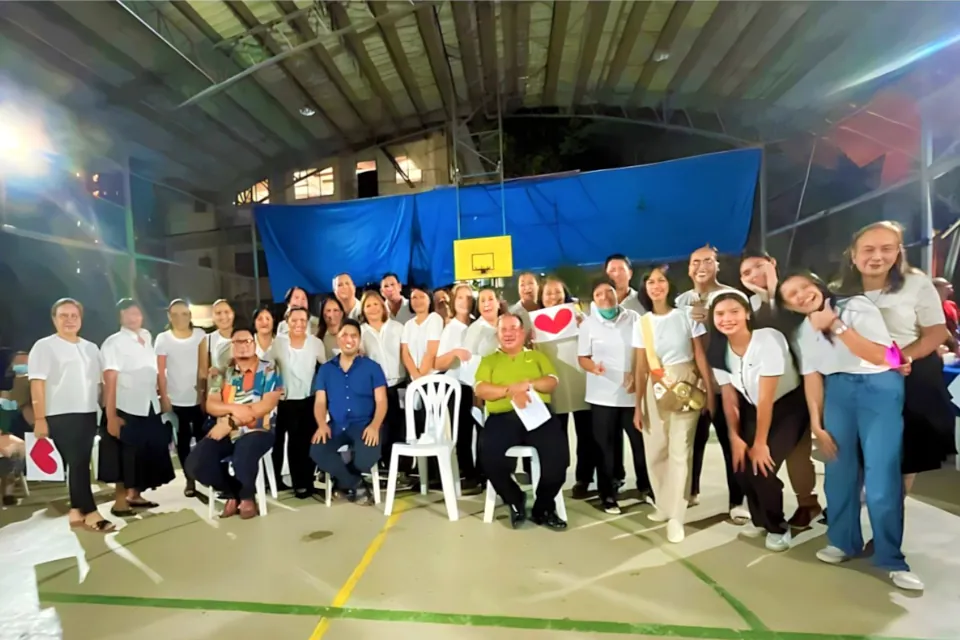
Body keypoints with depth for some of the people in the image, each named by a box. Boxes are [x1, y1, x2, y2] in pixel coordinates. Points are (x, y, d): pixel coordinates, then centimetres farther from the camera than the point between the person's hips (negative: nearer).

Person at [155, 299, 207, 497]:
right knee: (183, 441, 8)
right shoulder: (163, 339, -1)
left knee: (203, 438, 2)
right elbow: (160, 372, -2)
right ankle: (190, 480, 18)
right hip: (176, 400, 0)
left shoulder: (201, 335, 2)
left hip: (199, 398, 0)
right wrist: (164, 398, -6)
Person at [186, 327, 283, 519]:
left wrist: (230, 421, -14)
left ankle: (247, 497, -2)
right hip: (224, 433, 5)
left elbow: (268, 404, -11)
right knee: (195, 462, -20)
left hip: (257, 431, -4)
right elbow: (211, 406, 4)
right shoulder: (221, 373, 13)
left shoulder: (268, 369, 1)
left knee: (242, 457, -36)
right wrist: (234, 408, -17)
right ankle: (233, 493, 7)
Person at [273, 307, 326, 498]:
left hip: (310, 400, 0)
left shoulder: (316, 343, -1)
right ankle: (298, 483, 18)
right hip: (286, 401, 0)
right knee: (293, 443, 6)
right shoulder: (278, 343, -3)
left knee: (308, 442, 3)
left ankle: (306, 483, 15)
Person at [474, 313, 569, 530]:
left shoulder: (537, 356, 24)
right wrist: (511, 391, -12)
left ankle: (544, 507, -1)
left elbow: (552, 382, 8)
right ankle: (515, 501, 0)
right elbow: (480, 389, 2)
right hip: (503, 417, 0)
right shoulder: (489, 360, 20)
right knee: (489, 455, -29)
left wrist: (527, 384, -10)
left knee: (558, 451, -27)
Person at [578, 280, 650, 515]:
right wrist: (594, 367, -22)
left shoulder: (633, 318, 2)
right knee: (606, 447, 5)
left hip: (633, 393, 1)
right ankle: (608, 495, 18)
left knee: (641, 443, 9)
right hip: (603, 396, -1)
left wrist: (637, 374, -8)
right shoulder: (588, 324, -2)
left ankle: (646, 488, 30)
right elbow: (582, 358, 0)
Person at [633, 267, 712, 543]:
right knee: (655, 451, 7)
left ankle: (676, 517, 6)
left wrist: (710, 392, -5)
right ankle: (664, 506, 27)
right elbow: (641, 367, 3)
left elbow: (700, 355, -1)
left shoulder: (686, 315, -2)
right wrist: (638, 405, 1)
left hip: (687, 386, -3)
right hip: (655, 389, 3)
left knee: (680, 451, -3)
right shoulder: (642, 323, 4)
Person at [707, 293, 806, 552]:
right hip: (752, 409, 5)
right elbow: (729, 397, -3)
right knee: (742, 466, -7)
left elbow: (766, 397, -25)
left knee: (762, 468, -17)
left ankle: (778, 527, 11)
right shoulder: (718, 350, -11)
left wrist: (760, 443, -20)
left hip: (788, 404, -5)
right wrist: (735, 437, -7)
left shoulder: (768, 339, -28)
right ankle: (761, 520, 22)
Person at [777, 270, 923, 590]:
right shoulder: (804, 330, 5)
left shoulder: (858, 306, -8)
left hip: (879, 388, -4)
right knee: (839, 468, 5)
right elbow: (812, 377, 3)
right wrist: (817, 424, -3)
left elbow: (879, 356, -14)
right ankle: (844, 540, 22)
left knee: (882, 474, -8)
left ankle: (891, 559, 4)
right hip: (837, 391, 4)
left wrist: (836, 325, -18)